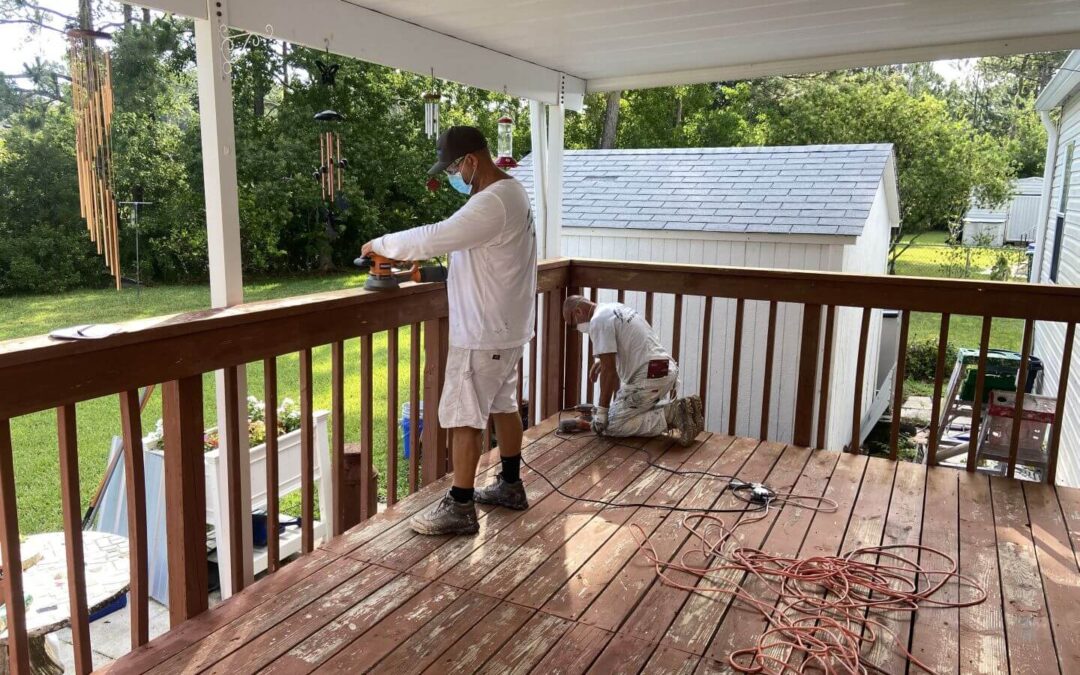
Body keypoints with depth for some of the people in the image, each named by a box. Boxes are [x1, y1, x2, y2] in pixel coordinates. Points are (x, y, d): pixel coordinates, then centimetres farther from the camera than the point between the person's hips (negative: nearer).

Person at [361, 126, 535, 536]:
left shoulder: (493, 202, -24)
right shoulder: (509, 191, 11)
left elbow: (435, 238, -28)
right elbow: (456, 239, 18)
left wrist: (382, 244, -12)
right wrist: (417, 255, 6)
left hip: (484, 334, -10)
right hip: (506, 327, 10)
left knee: (464, 417, -3)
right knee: (503, 405, 18)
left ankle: (460, 509, 5)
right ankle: (510, 486, 32)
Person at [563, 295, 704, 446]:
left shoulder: (597, 321, -11)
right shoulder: (615, 308, 19)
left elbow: (608, 370, -15)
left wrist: (602, 410, -9)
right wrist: (601, 360, 37)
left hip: (648, 377, -10)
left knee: (611, 425, -2)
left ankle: (670, 415, -11)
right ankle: (678, 410, 9)